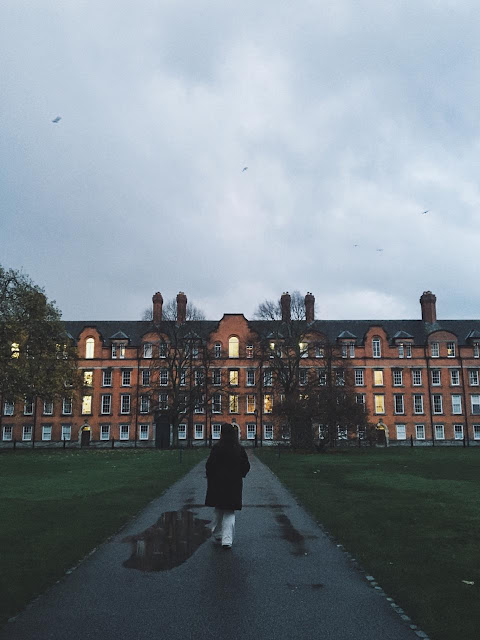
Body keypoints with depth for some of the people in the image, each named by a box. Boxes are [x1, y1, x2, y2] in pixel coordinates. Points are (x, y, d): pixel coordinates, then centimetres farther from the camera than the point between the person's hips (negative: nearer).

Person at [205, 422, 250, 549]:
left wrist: (210, 479, 4)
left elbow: (209, 465, -12)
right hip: (234, 485, 1)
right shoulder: (240, 449, -3)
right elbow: (246, 466, 0)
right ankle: (227, 540, -3)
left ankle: (217, 536, 27)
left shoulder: (217, 448, -12)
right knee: (229, 512, 8)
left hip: (218, 484, -1)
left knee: (218, 510, 17)